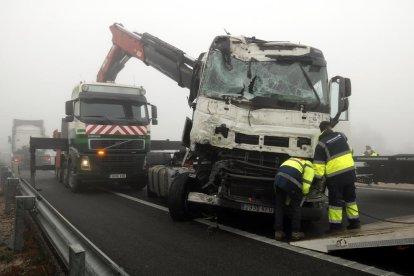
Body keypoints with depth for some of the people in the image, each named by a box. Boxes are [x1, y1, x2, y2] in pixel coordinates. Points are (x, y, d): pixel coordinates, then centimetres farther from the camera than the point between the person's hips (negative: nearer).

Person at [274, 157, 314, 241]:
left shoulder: (292, 160, 40)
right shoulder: (309, 167, 20)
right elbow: (305, 187, 6)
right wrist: (300, 194, 28)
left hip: (279, 176, 5)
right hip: (292, 180, -5)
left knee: (279, 205, 16)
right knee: (296, 206, 14)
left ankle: (278, 231, 18)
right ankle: (296, 232, 19)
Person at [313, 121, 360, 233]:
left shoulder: (322, 144, -7)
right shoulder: (341, 135, 8)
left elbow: (318, 165, -11)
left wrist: (318, 178, -7)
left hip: (335, 175, -5)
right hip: (349, 171, 5)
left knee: (335, 200, 2)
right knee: (350, 197, 17)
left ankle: (336, 225, 5)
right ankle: (354, 221, 23)